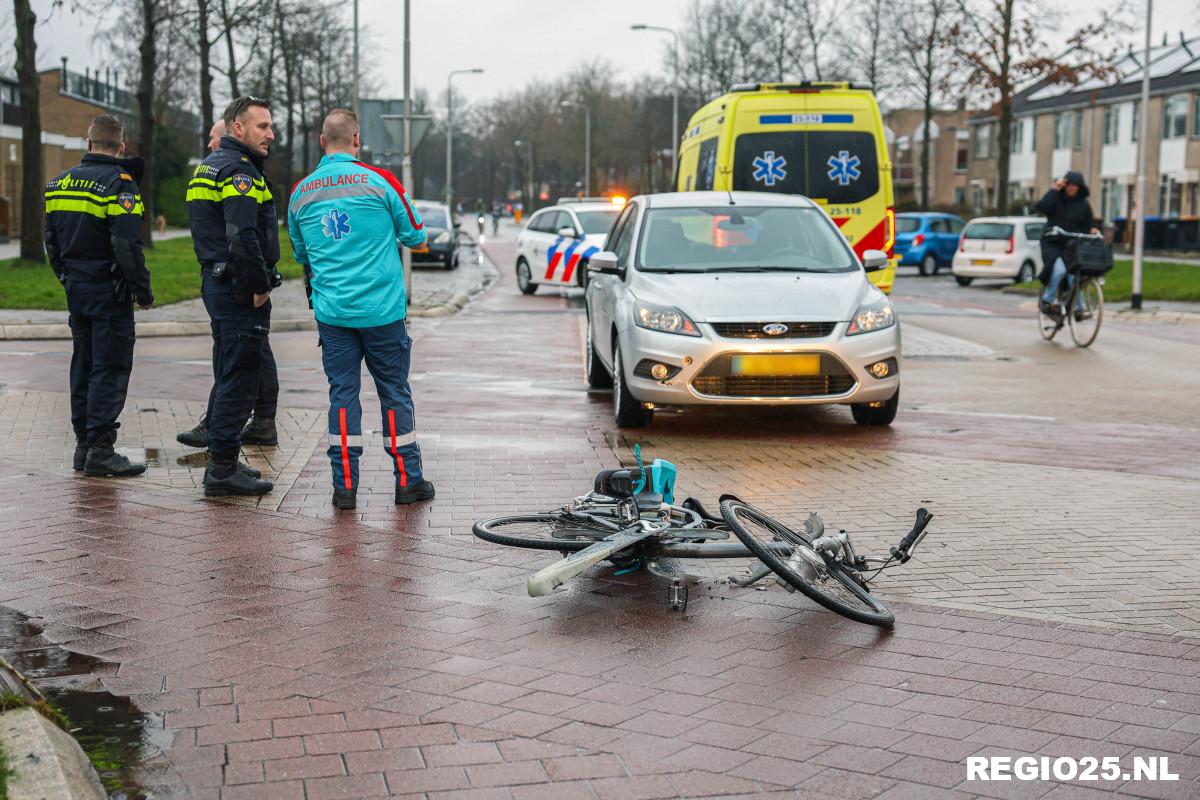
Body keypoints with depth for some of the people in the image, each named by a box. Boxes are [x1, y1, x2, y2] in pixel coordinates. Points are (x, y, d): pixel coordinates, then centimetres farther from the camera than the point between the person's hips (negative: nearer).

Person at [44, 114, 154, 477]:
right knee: (111, 370, -4)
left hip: (76, 291, 7)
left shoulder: (60, 183, 9)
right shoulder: (119, 183, -14)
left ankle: (83, 446, 19)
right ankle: (100, 450, -6)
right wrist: (143, 291, -13)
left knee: (84, 366, 14)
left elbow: (51, 240, 15)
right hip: (109, 292, -7)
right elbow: (127, 245, -21)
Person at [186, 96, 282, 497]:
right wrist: (260, 287, -17)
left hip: (216, 280, 11)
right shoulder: (238, 170, -15)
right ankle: (223, 470, -4)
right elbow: (243, 236, -25)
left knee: (229, 376, 17)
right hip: (239, 288, -11)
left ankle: (221, 462, 23)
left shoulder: (208, 166, 18)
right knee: (240, 378, -6)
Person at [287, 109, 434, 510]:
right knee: (394, 391, 7)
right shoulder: (380, 181, -6)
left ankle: (345, 485, 5)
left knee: (342, 393, 6)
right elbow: (415, 236, 3)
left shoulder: (300, 193, 5)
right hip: (382, 310, -2)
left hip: (332, 311, 2)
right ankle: (407, 481, 14)